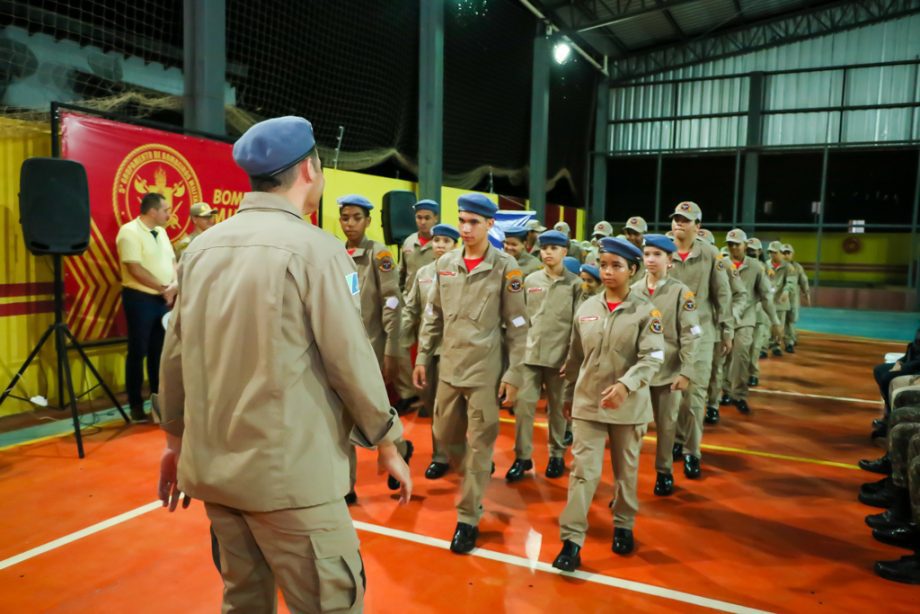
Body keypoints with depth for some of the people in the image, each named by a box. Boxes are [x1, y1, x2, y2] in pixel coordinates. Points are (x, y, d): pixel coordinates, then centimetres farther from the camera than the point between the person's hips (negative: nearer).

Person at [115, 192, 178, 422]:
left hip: (164, 299, 7)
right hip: (140, 299, -7)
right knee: (138, 352, 1)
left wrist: (175, 285, -7)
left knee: (159, 350, 12)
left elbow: (172, 260, 12)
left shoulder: (160, 232, 12)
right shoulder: (129, 232, -13)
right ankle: (136, 405, 11)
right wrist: (163, 288, -13)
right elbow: (135, 269, -20)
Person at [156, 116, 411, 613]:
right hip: (289, 471, -7)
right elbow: (351, 361, -12)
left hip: (214, 464, 7)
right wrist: (387, 445, 0)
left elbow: (174, 356, 8)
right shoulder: (314, 249, -13)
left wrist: (175, 440, 21)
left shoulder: (202, 248, 5)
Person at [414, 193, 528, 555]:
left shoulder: (505, 267, -7)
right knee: (444, 436, 14)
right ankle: (474, 479, 42)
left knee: (479, 444, 3)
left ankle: (468, 518, 15)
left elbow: (517, 326, -6)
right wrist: (422, 357, 10)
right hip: (449, 367, 5)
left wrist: (514, 373, -9)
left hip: (485, 371, -4)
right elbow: (433, 316, 12)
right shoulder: (444, 263, 5)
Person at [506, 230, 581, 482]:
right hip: (530, 354, 2)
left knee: (557, 408, 9)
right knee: (523, 404, -1)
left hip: (559, 356, -2)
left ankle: (557, 455, 24)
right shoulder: (530, 280, 7)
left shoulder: (575, 283, -1)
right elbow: (522, 317, 10)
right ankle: (522, 457, 11)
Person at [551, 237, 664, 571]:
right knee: (583, 470, -2)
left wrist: (625, 385, -30)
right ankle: (571, 541, 1)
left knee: (626, 470, 15)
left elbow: (653, 357, -15)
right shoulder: (586, 308, 3)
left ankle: (624, 526, 35)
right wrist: (569, 395, 15)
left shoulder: (645, 310, -7)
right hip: (587, 402, 2)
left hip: (629, 404, -1)